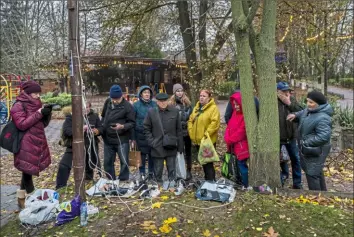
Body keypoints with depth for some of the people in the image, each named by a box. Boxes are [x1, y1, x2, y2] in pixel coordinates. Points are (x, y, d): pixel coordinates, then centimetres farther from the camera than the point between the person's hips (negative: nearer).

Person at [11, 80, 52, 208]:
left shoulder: (35, 104, 13)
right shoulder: (18, 106, -8)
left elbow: (43, 124, 14)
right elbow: (22, 124, -17)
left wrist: (47, 114, -4)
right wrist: (38, 114, -20)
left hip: (37, 143, 7)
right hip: (26, 145, -7)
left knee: (29, 170, 13)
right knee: (27, 170, -5)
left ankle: (23, 196, 26)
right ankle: (22, 198, 9)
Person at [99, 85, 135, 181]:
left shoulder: (127, 106, -14)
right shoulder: (108, 102, 4)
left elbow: (132, 123, -12)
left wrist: (122, 126, -28)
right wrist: (101, 129, 10)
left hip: (122, 139, -5)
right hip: (108, 139, 6)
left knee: (124, 162, 3)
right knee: (107, 162, 13)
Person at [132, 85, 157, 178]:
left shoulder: (155, 104, 4)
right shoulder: (136, 105, -1)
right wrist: (133, 137, -2)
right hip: (141, 135, -2)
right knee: (142, 155, 5)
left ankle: (151, 173, 23)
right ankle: (142, 174, 19)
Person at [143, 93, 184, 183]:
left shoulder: (175, 111, 2)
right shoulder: (151, 112, 0)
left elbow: (179, 130, 3)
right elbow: (146, 128, 5)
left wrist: (180, 146, 1)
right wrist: (151, 142, -5)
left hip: (171, 147, 0)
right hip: (157, 148, 0)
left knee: (172, 170, 7)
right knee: (158, 170, 9)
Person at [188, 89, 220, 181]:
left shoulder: (213, 108, -10)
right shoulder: (196, 108, 13)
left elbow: (215, 123, -21)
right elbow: (190, 120, 15)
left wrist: (206, 134, -22)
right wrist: (191, 133, 3)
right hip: (197, 140, 8)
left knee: (208, 163, -5)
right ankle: (207, 180, 33)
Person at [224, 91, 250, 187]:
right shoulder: (235, 113, 12)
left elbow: (242, 131, -18)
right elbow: (230, 126, 11)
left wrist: (230, 140, -9)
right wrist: (227, 138, -5)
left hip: (242, 146, -8)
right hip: (235, 145, 8)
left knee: (241, 164, -2)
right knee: (240, 164, 13)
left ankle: (246, 186, 11)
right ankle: (242, 184, 25)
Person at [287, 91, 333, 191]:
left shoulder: (322, 118, -28)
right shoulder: (309, 110, 1)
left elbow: (323, 137, -33)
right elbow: (303, 113, 23)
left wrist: (306, 143, -26)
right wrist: (295, 115, 2)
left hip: (315, 151, -10)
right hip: (308, 149, 10)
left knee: (312, 174, -4)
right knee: (317, 171, 25)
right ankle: (322, 191, 44)